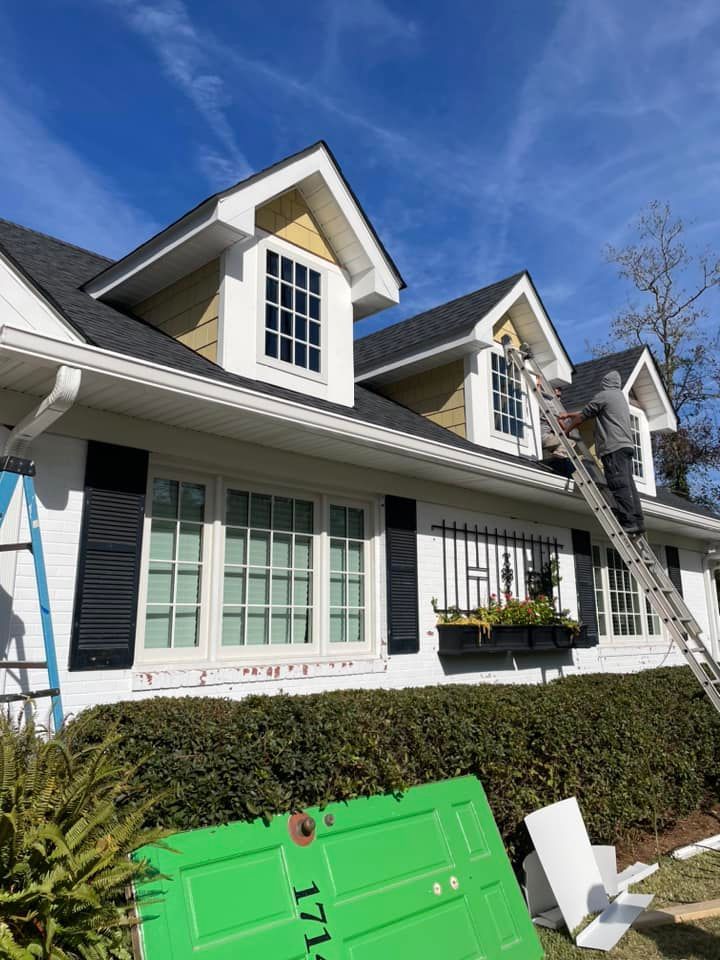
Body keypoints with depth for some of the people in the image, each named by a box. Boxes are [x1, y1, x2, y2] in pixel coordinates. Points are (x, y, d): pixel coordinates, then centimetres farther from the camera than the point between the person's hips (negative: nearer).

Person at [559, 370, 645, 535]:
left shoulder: (603, 395, -1)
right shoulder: (620, 397, 28)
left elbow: (584, 415, 4)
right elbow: (588, 411, 32)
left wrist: (566, 429, 17)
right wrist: (568, 415, 35)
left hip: (614, 447, -9)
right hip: (626, 445, 9)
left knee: (619, 485, -13)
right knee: (628, 484, 4)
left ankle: (628, 522, -18)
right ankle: (638, 521, 1)